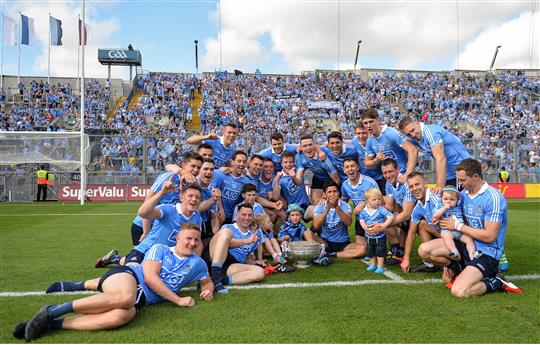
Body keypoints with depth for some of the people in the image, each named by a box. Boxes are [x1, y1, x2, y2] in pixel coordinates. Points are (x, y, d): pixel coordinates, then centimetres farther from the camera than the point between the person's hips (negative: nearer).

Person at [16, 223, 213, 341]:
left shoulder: (197, 263, 18)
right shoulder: (159, 249, 6)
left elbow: (207, 281, 33)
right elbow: (150, 277, -7)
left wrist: (208, 290, 8)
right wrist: (178, 300, -10)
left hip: (141, 299, 3)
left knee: (120, 316, -37)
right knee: (126, 297, -43)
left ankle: (53, 324, -21)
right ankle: (52, 311, -27)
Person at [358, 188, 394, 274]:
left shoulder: (381, 210, -15)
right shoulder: (364, 211, -5)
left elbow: (390, 216, -18)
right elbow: (361, 220, 2)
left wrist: (384, 225, -24)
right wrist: (365, 227, -15)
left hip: (380, 236, -4)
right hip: (369, 236, 4)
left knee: (380, 251, 3)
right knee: (370, 252, 17)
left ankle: (380, 266, 15)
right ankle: (372, 265, 34)